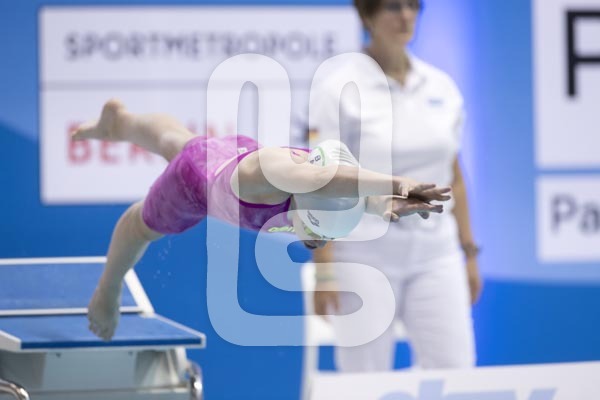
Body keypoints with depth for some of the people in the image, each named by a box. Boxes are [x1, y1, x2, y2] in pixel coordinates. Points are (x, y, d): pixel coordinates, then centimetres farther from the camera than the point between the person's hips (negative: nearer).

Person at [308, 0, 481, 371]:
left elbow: (454, 177, 14)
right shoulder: (340, 90, -6)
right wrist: (323, 268, -14)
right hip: (366, 254, -4)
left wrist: (469, 252, 12)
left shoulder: (442, 87, 9)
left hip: (435, 253, 4)